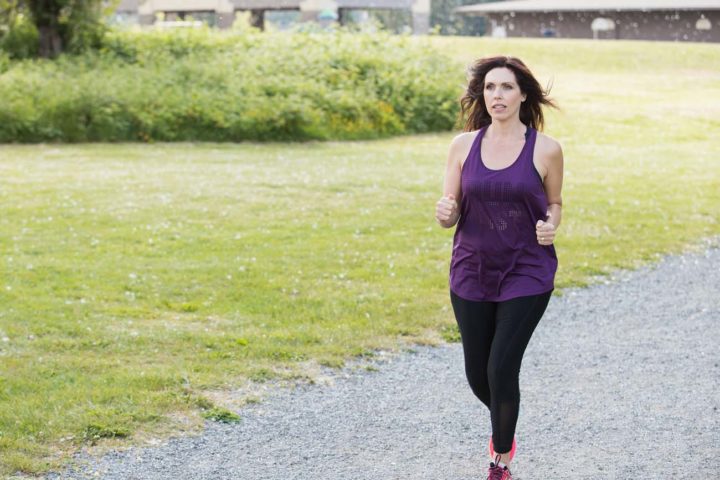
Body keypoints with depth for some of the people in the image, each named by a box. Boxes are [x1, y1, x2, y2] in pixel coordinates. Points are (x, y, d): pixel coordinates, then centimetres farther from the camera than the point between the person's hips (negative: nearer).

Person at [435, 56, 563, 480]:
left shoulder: (546, 150, -6)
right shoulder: (464, 145, -1)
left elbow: (554, 204, 9)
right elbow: (450, 215, 3)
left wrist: (551, 226, -13)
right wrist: (445, 212, -20)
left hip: (527, 274, -3)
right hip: (472, 272, 3)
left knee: (501, 368, -9)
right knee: (477, 374, 11)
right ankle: (505, 426, 46)